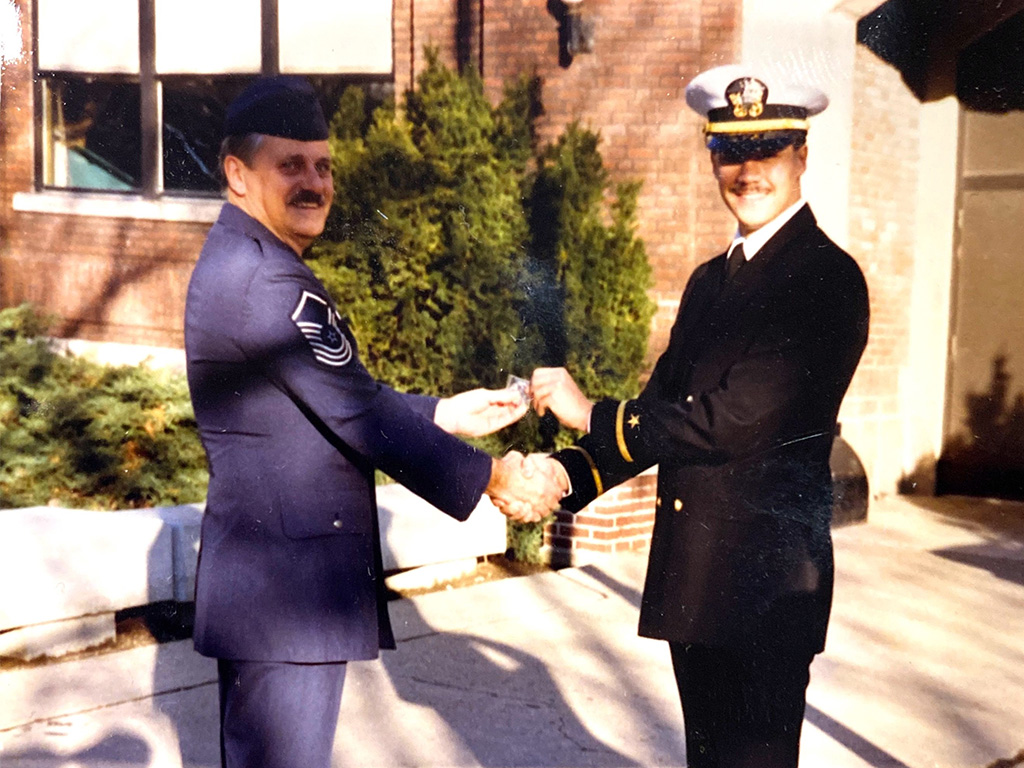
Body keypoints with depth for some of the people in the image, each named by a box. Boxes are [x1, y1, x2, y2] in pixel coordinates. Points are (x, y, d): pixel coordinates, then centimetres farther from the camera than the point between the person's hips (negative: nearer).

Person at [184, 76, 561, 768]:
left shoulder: (242, 262, 13)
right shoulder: (262, 278, -21)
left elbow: (339, 400, 18)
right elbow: (360, 414, -20)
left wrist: (445, 416, 13)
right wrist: (490, 477, -12)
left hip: (257, 576, 11)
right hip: (286, 596, -11)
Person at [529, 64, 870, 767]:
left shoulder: (827, 279, -14)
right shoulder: (709, 280, 13)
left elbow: (732, 419, -22)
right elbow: (663, 412, 9)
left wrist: (592, 414, -14)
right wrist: (566, 473, -7)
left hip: (768, 583, -8)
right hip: (692, 577, 8)